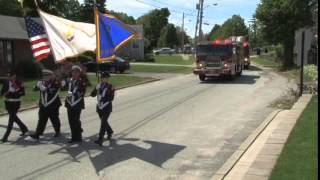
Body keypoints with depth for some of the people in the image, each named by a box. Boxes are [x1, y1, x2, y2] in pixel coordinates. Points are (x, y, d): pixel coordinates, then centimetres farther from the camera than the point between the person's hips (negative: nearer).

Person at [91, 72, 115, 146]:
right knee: (103, 122, 19)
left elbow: (111, 98, -12)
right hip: (99, 107, 5)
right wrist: (96, 89, -18)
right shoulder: (98, 86, 5)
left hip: (107, 107, -5)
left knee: (103, 122, -13)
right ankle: (110, 132, 45)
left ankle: (100, 140, -15)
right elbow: (93, 95, -2)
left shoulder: (110, 87, -7)